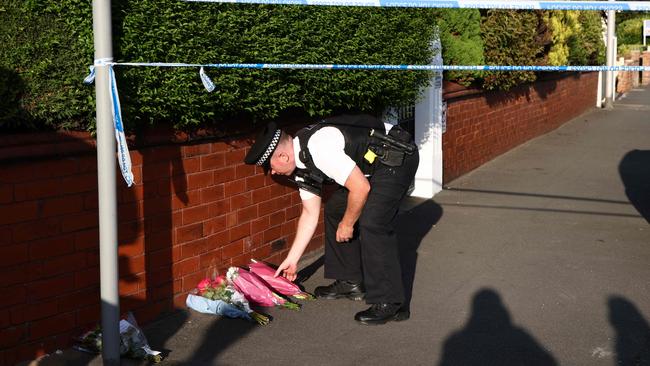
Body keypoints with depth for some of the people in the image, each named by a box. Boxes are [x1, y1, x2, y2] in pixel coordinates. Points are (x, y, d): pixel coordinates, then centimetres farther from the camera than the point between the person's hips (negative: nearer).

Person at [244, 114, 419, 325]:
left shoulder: (318, 149, -28)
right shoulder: (301, 166, 3)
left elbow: (361, 188, -27)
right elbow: (310, 214, 13)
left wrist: (347, 224, -10)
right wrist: (292, 260, 16)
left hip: (398, 157, -10)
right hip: (374, 164, 10)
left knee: (371, 223, -20)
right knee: (335, 209, 11)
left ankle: (388, 304, -14)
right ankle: (350, 283, 20)